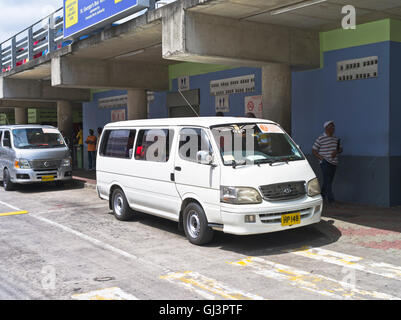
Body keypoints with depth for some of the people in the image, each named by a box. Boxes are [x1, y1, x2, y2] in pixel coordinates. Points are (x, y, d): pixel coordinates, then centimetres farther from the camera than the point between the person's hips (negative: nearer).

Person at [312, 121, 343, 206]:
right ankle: (331, 199, -9)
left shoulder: (336, 139, 14)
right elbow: (314, 150, -3)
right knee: (327, 181, -9)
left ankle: (322, 196, 26)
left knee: (329, 181, 11)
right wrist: (321, 158, -14)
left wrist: (337, 151, -6)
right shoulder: (321, 139, -5)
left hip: (334, 163, 7)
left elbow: (340, 149, 18)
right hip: (325, 163, -7)